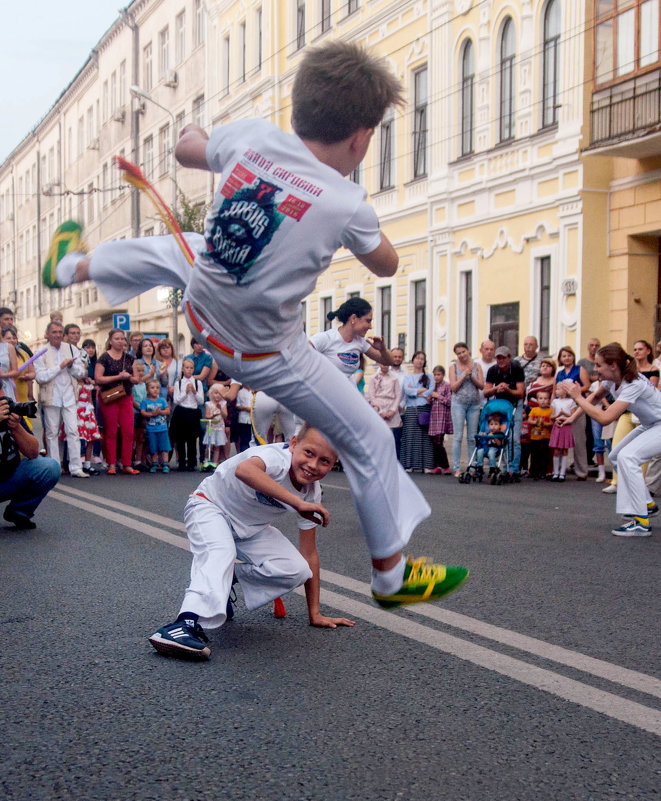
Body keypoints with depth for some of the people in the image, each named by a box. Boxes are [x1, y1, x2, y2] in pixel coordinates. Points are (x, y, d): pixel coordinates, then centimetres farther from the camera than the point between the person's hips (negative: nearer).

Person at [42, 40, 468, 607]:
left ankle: (70, 268, 63)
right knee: (370, 442, 8)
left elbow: (187, 150, 9)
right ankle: (392, 574, 20)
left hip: (201, 310, 6)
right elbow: (387, 265, -5)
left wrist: (193, 130, 31)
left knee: (174, 251, 38)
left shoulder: (250, 136, -14)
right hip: (266, 357, -5)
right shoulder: (347, 204, -26)